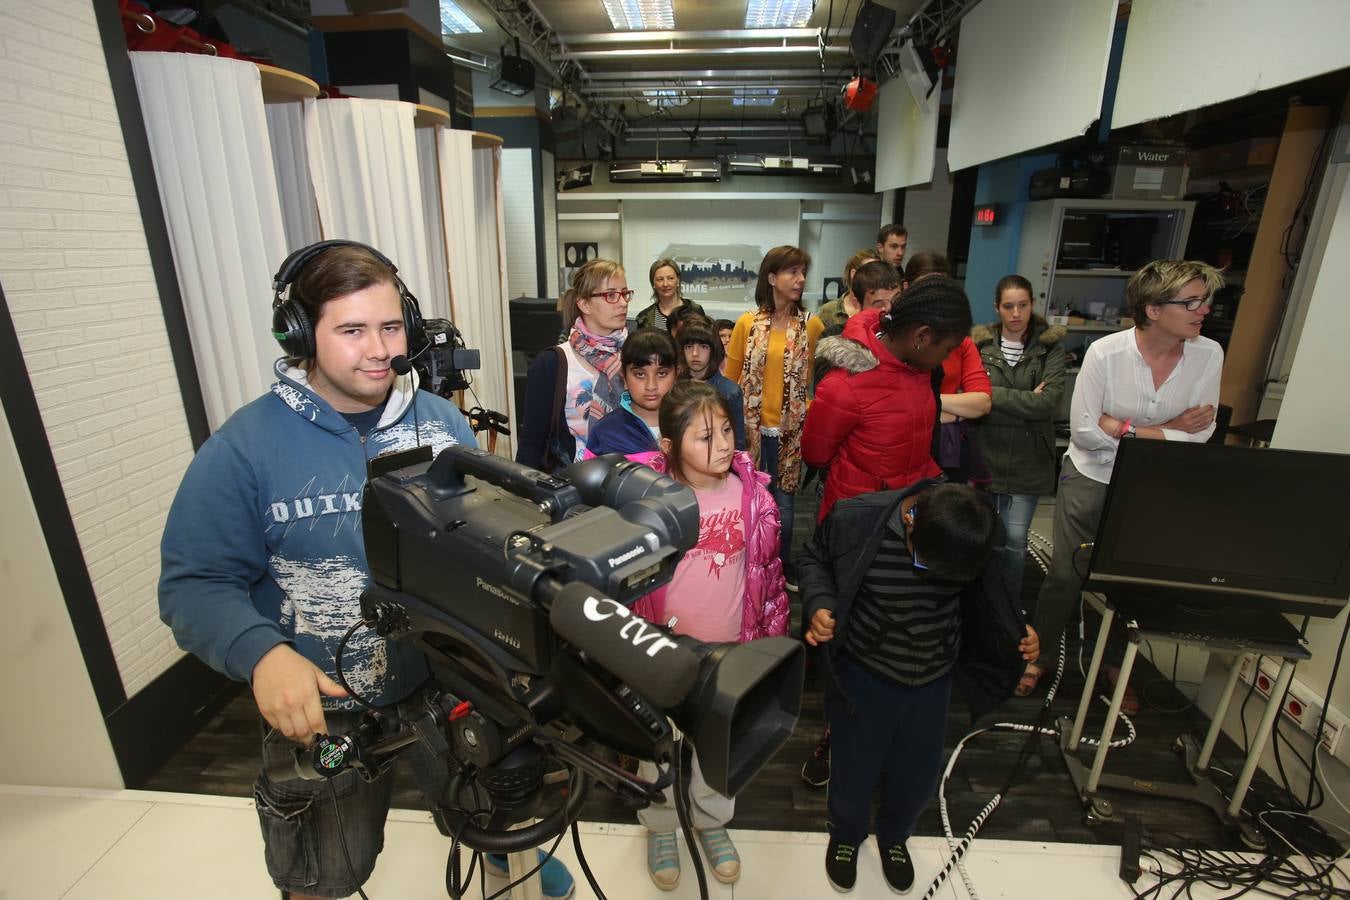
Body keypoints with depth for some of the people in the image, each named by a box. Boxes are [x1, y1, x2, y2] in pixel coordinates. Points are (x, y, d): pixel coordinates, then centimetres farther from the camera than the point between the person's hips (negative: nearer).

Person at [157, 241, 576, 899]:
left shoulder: (443, 422, -6)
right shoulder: (242, 449, -16)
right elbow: (195, 584, -14)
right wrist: (261, 653, -31)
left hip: (453, 682, 3)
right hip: (319, 708, -2)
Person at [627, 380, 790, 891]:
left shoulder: (752, 492, -12)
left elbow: (769, 569, -1)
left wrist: (772, 635, 5)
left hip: (731, 648, 2)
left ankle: (712, 820, 52)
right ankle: (661, 826, 50)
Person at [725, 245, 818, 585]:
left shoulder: (810, 326, -2)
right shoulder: (747, 323, -1)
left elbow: (812, 379, 2)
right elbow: (729, 378, 4)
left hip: (789, 429, 0)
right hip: (751, 427, 0)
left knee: (784, 501, 10)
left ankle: (783, 566, 32)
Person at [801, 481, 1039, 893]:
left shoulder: (975, 533, -17)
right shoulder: (855, 520, -28)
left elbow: (984, 590, 4)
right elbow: (815, 558, -9)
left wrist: (1016, 628, -10)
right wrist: (819, 604, -25)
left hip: (934, 680, 3)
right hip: (863, 678, -2)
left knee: (919, 776, 19)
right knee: (855, 770, 15)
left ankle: (893, 836, 54)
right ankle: (845, 835, 50)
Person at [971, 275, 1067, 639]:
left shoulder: (1050, 348, 0)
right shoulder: (979, 345, 1)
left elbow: (1049, 401, -13)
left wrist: (994, 394, -13)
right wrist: (1024, 401, -13)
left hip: (1027, 462, 0)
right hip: (984, 457, 1)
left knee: (1014, 542, 3)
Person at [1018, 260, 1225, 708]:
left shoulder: (1209, 355, -10)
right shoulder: (1105, 352, -19)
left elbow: (1200, 432, -11)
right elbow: (1083, 432, -21)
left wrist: (1124, 427, -20)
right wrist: (1167, 430, -17)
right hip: (1090, 478, -3)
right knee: (1065, 576, 4)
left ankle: (1115, 662, 41)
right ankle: (1040, 657, 26)